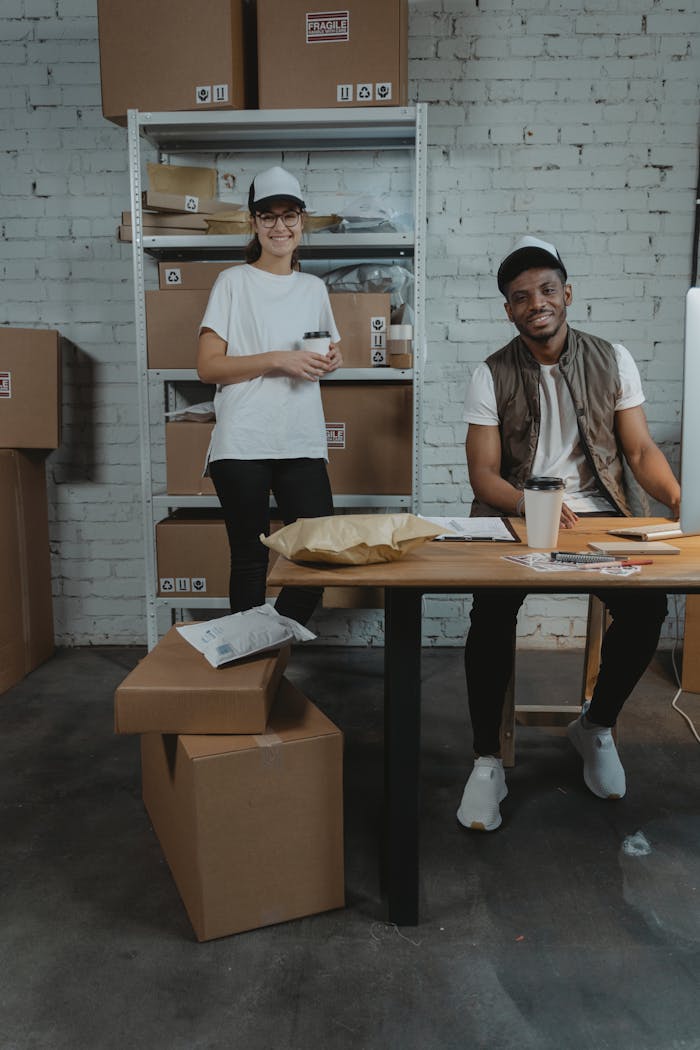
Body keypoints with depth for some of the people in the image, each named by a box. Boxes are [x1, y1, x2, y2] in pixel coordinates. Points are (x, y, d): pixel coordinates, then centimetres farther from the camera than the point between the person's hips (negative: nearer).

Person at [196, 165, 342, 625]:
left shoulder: (315, 287, 16)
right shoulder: (234, 281, 3)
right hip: (243, 445, -4)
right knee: (250, 560, 4)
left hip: (303, 443, 4)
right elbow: (208, 366, -4)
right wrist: (279, 360, -14)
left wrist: (331, 361, 5)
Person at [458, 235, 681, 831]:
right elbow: (483, 474, -4)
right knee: (492, 611, -29)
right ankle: (488, 761, -10)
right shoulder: (492, 376, 2)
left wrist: (678, 497, -15)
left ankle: (596, 727, 7)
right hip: (516, 517, -1)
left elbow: (641, 451, 6)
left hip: (597, 514, 2)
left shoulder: (612, 360, 8)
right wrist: (532, 505, -24)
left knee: (646, 606, -24)